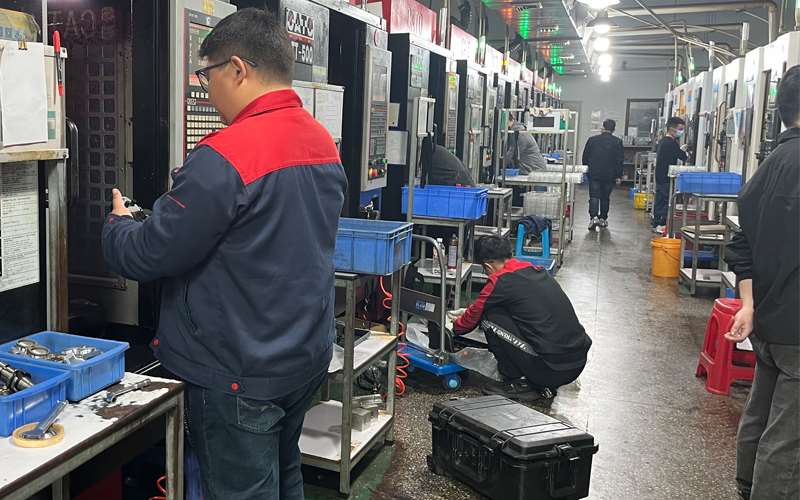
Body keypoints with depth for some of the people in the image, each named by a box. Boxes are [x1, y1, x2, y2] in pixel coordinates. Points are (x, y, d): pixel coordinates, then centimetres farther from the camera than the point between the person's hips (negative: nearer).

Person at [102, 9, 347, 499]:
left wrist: (118, 222, 3)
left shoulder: (226, 157, -24)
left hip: (241, 375, -8)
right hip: (308, 356, 8)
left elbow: (143, 257, -19)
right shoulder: (324, 143, 3)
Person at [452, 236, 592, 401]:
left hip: (550, 368, -8)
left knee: (489, 318, 1)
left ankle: (518, 383, 7)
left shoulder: (500, 281, -7)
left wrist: (455, 327, 34)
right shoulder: (536, 270, 15)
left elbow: (474, 315, 9)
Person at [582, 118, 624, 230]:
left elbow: (585, 157, 5)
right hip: (609, 175, 1)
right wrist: (618, 175, 4)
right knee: (605, 197, 13)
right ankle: (603, 219, 20)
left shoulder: (592, 140, -1)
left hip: (594, 174, 0)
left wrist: (588, 170, 17)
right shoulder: (617, 142, -3)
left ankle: (593, 217, -19)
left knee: (594, 196, 0)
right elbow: (620, 160, -2)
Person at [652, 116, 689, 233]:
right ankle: (662, 225, -6)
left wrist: (680, 149, 19)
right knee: (667, 201, -6)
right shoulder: (672, 143, -15)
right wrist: (685, 153, 8)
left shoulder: (663, 141, 13)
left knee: (659, 200, 13)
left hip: (660, 177, 9)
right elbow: (683, 157, -13)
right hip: (667, 178, -9)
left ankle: (656, 224, 17)